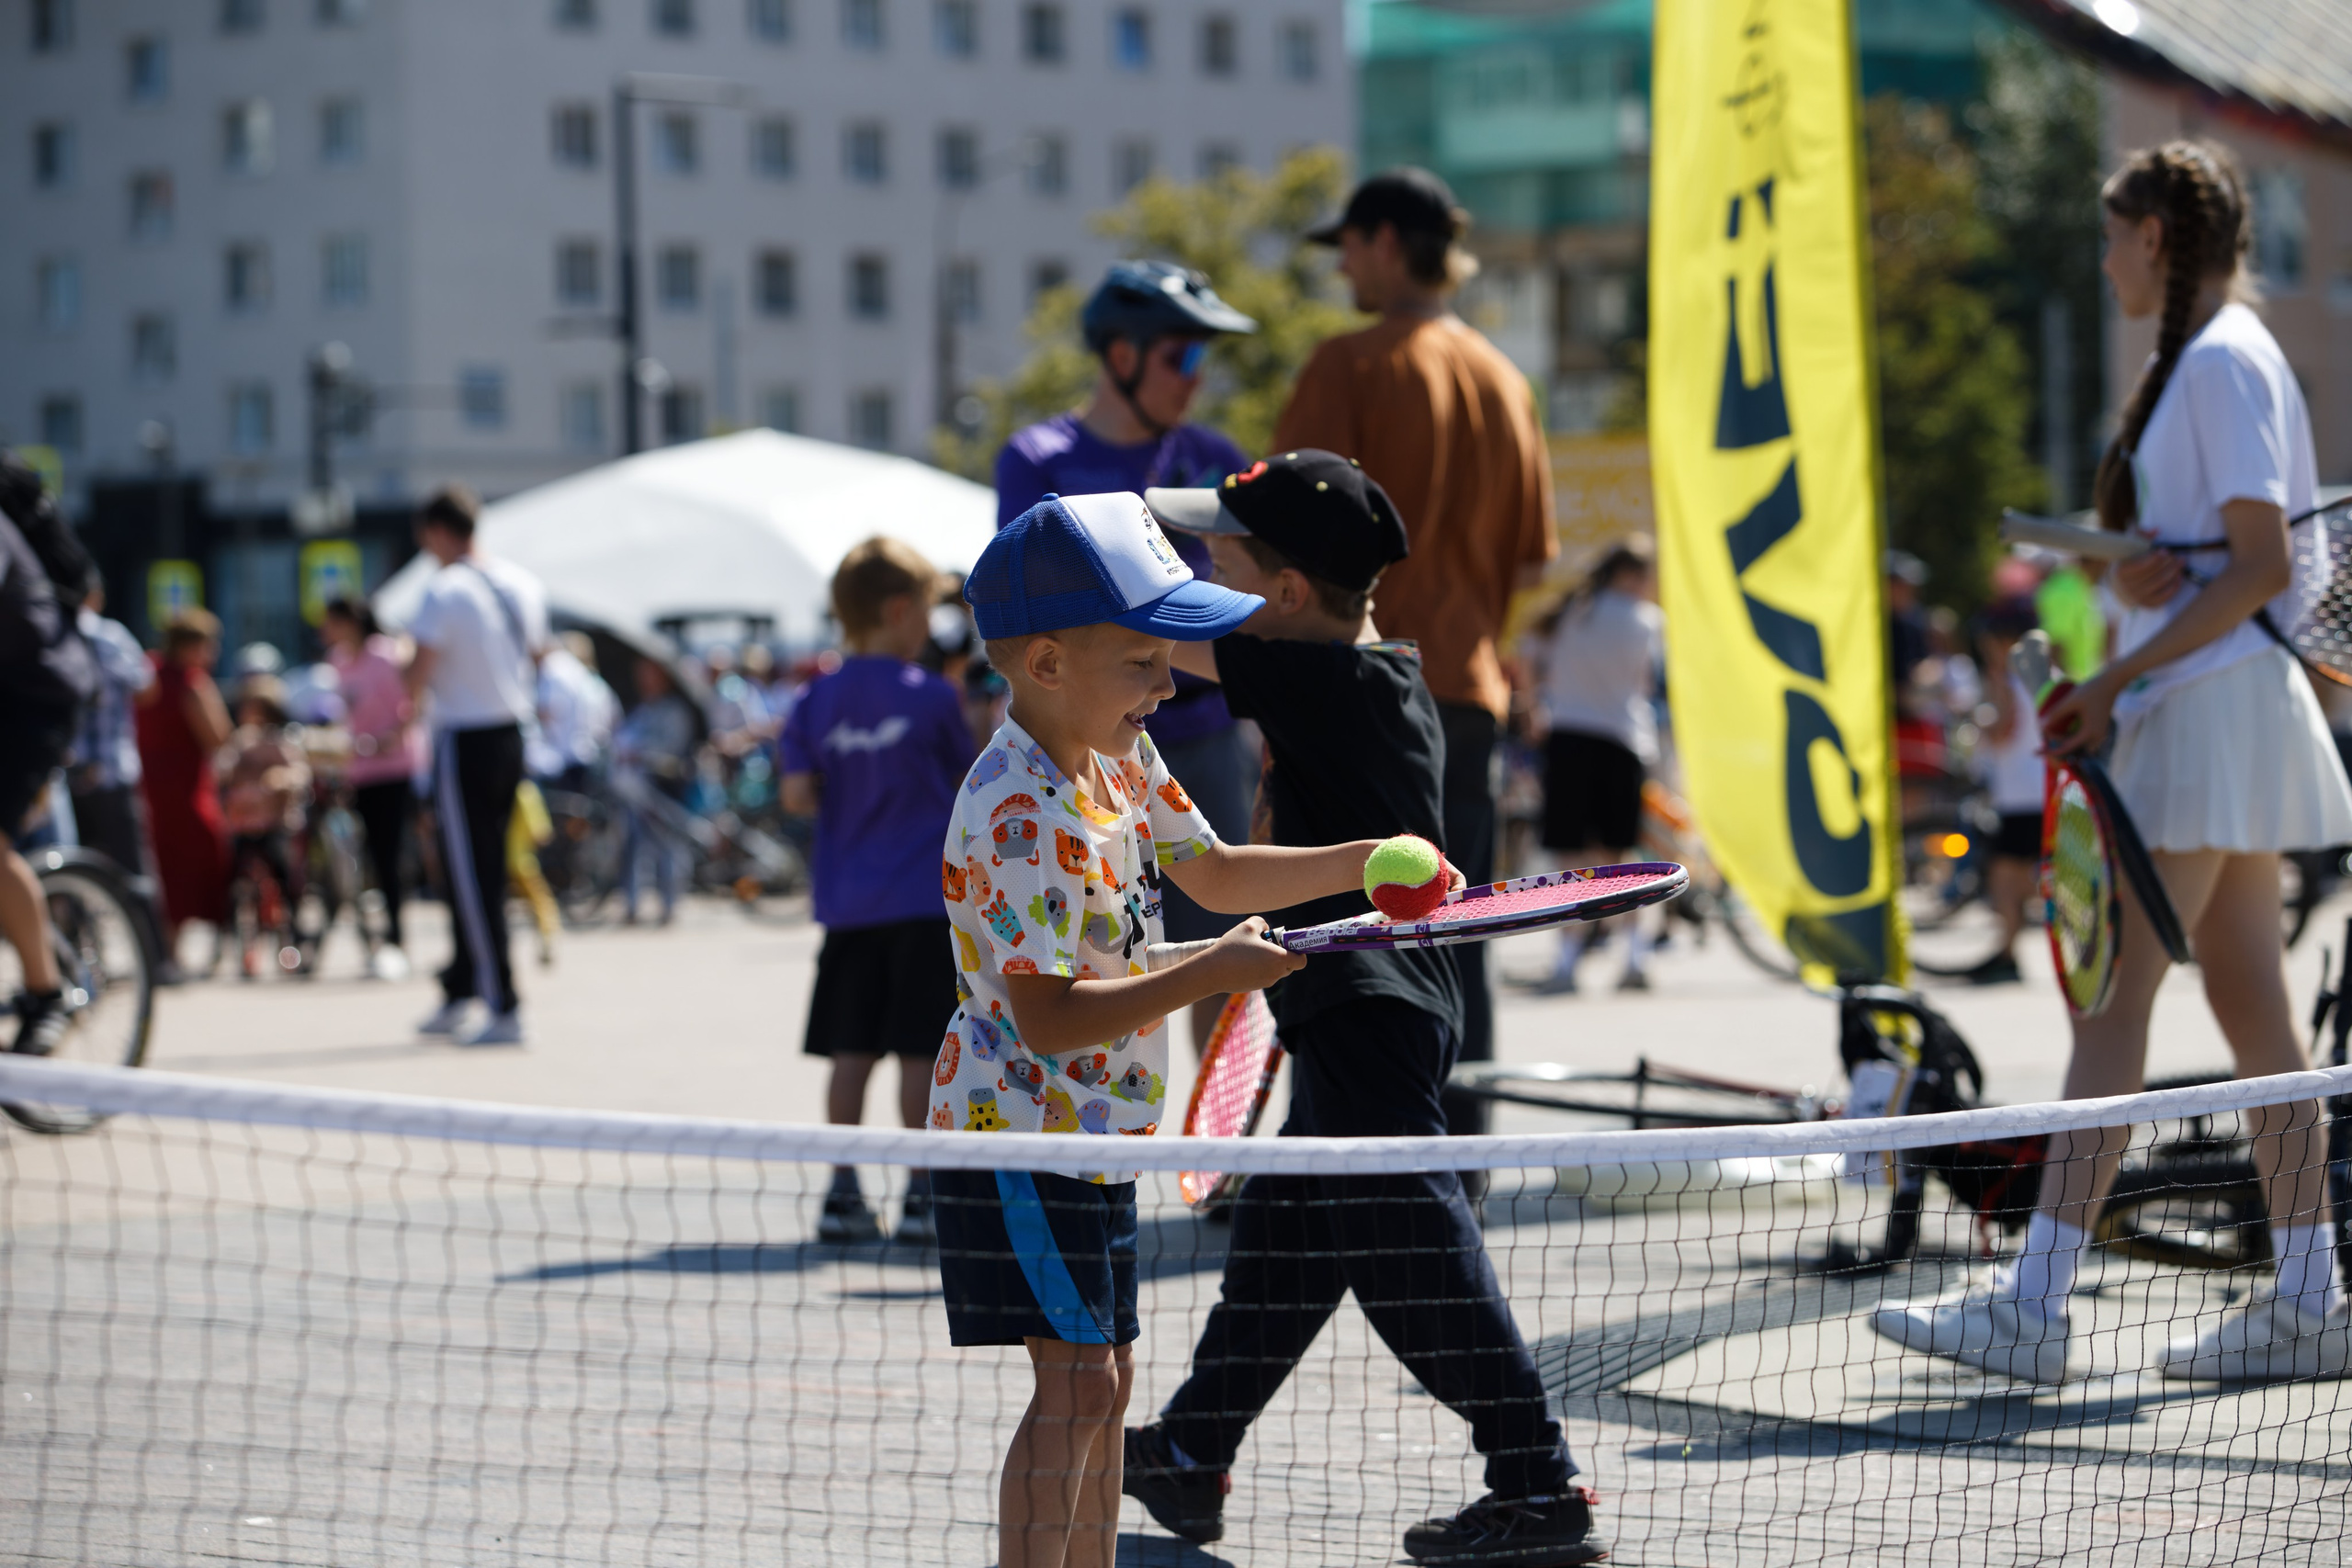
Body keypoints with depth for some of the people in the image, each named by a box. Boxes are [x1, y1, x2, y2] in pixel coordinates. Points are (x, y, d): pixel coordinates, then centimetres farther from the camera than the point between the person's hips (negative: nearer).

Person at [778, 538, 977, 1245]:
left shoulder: (817, 700, 2)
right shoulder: (932, 696, -8)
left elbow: (796, 795, -2)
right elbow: (966, 778, 3)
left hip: (847, 902, 4)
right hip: (926, 897, -4)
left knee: (852, 1052, 7)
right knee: (920, 1052, 0)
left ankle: (843, 1191, 7)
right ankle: (922, 1193, 1)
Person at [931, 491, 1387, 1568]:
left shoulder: (1122, 757, 5)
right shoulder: (1022, 821, -25)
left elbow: (1213, 873, 19)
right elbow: (1049, 1017, -28)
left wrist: (1356, 864, 7)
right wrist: (1213, 975, -27)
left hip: (1096, 1135, 10)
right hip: (1021, 1130, -10)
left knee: (1107, 1371, 15)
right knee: (1076, 1377, -14)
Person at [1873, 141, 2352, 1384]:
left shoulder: (2224, 361, -12)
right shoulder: (2201, 359, 17)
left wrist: (2119, 678, -17)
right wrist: (2134, 572, -6)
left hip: (2206, 711, -10)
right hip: (2202, 713, 10)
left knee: (2113, 1000, -12)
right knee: (2252, 1010, 9)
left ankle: (2032, 1305, -15)